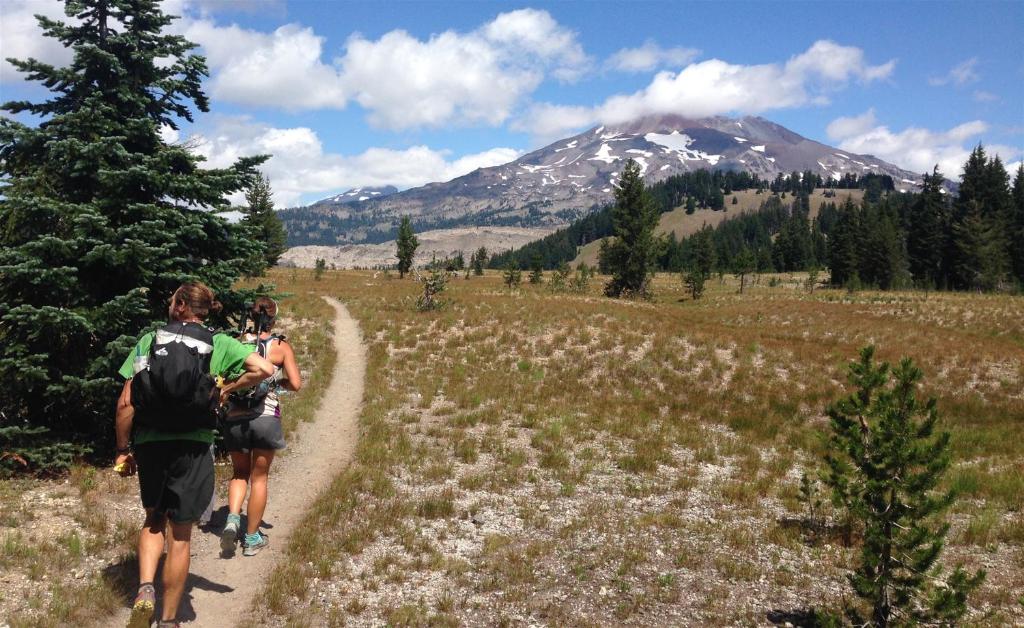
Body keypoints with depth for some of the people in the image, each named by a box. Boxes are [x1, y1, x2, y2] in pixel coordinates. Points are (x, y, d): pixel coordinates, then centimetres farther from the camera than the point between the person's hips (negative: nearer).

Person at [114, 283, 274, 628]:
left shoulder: (149, 340, 2)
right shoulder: (218, 343, 0)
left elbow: (125, 402, -2)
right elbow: (265, 369, -12)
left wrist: (123, 450, 8)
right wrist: (226, 389, 3)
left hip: (149, 445, 1)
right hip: (192, 448, -1)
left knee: (153, 521, 25)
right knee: (180, 536, 11)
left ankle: (145, 590, 4)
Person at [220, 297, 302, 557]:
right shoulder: (281, 346, -3)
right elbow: (295, 384, -7)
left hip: (235, 418, 2)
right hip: (266, 418, -2)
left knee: (240, 473, 22)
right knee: (259, 478, 12)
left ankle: (232, 520, -1)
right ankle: (252, 538, 19)